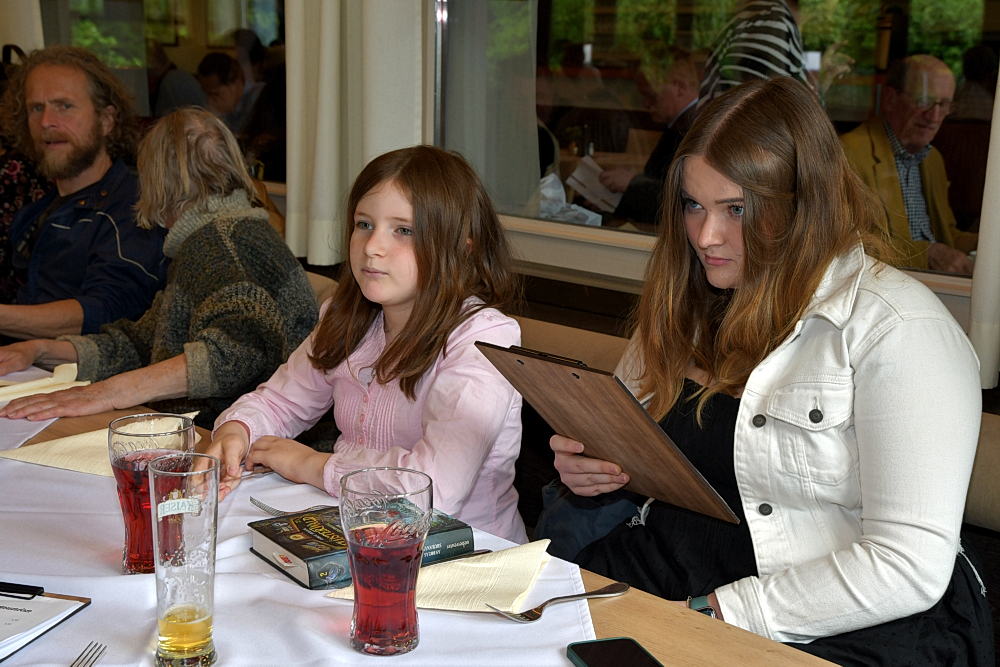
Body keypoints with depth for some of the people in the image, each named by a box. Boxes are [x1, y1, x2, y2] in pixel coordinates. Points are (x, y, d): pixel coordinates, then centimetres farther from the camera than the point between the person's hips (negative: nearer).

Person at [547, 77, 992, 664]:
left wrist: (711, 613, -19)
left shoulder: (898, 329, -14)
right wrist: (589, 467, -3)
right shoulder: (685, 304, 8)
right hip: (660, 582, 6)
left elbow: (909, 567, -19)